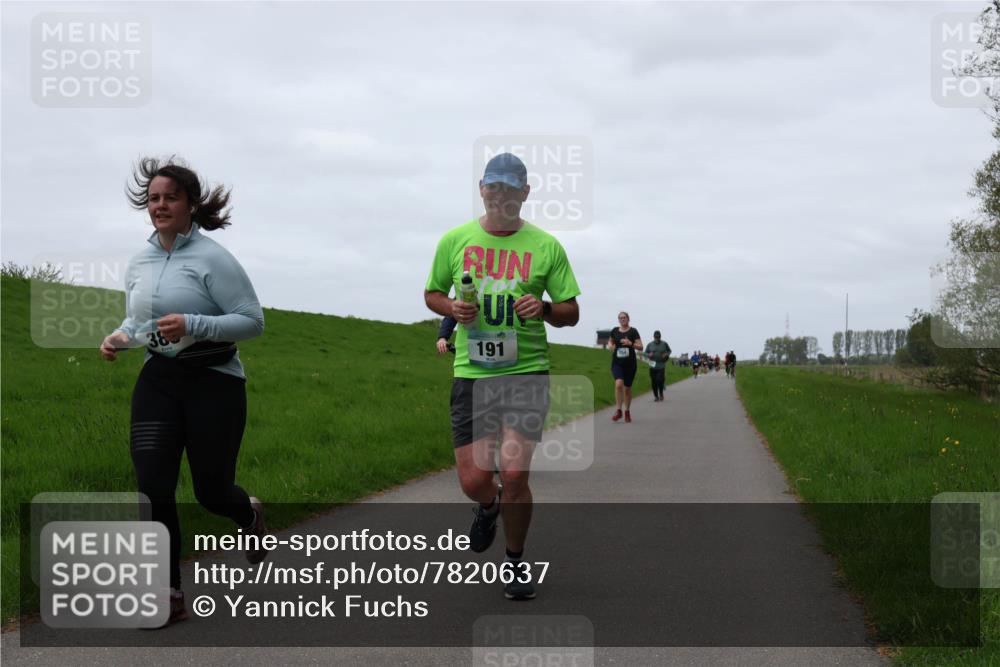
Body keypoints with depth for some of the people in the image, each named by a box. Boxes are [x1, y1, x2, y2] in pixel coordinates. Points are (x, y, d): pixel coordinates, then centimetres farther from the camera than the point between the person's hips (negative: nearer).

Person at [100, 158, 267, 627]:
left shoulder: (212, 258, -11)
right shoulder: (139, 263, 8)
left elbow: (252, 321, -13)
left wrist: (192, 326, -25)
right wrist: (119, 338, 0)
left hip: (213, 383, -4)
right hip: (157, 382, 5)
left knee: (211, 491, 6)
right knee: (152, 489, -9)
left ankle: (250, 516, 45)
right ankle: (168, 596, 1)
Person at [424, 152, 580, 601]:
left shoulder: (546, 246, 1)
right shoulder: (455, 240, 4)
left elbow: (571, 313, 6)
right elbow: (432, 294, 17)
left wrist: (545, 308, -17)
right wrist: (452, 308, -6)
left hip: (527, 371, -1)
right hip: (471, 373, 1)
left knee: (513, 475, -11)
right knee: (473, 481, -2)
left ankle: (516, 562, 14)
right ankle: (490, 506, 38)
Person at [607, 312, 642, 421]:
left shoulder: (633, 331, -2)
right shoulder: (615, 331, 6)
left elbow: (640, 346, -6)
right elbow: (610, 341, 24)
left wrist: (630, 343, -23)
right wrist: (610, 345, 1)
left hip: (630, 364, -1)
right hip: (617, 363, 1)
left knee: (627, 388, 7)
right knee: (619, 383, -22)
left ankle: (627, 411, 27)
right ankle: (618, 410, -13)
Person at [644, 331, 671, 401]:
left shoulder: (664, 344, 3)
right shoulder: (650, 345, 6)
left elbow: (669, 351, 16)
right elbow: (645, 353, 12)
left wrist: (667, 354, -6)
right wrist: (649, 355, -11)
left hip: (661, 366, -2)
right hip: (653, 366, 2)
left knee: (660, 380, -15)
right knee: (654, 382, 1)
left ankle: (661, 393, 10)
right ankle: (656, 396, 15)